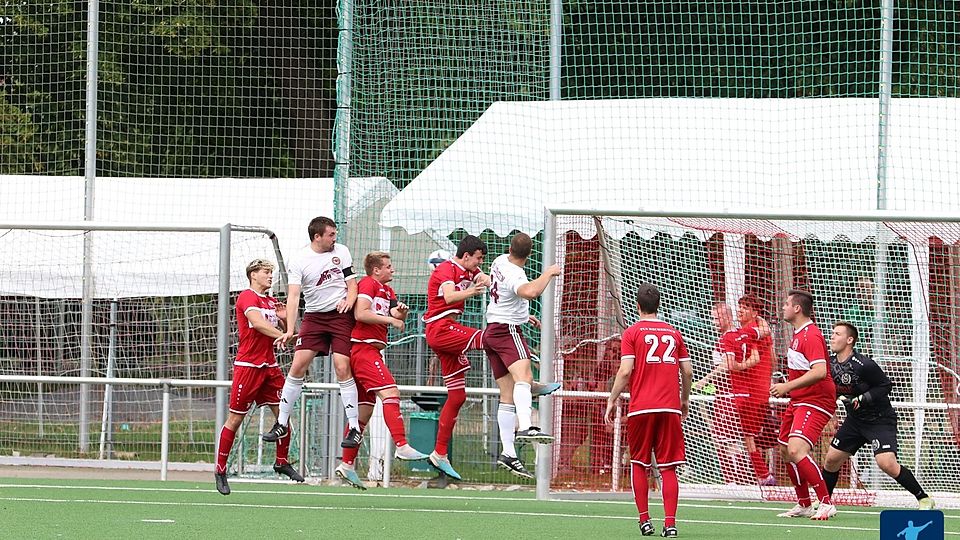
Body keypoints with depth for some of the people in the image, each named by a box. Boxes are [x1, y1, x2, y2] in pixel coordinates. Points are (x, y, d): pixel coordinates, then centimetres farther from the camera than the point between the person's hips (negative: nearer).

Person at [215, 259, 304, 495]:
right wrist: (281, 334, -32)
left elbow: (284, 331, 17)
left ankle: (282, 462, 16)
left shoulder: (272, 302, 14)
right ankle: (220, 470, 5)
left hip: (269, 365, 7)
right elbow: (258, 323, -24)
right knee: (236, 418, -2)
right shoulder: (247, 297, -8)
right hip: (248, 366, -7)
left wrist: (284, 318, -3)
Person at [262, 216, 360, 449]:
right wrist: (290, 329, -21)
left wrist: (348, 301, -16)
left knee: (342, 368, -12)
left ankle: (354, 428, -8)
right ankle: (282, 423, 5)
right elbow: (293, 295, -11)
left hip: (341, 315, -1)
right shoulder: (299, 260, -5)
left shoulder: (341, 252, 2)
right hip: (314, 316, 1)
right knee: (298, 366, -6)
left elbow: (352, 284, 8)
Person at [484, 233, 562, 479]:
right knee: (524, 377, -31)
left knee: (508, 396, 6)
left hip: (492, 331, 10)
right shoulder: (515, 275, -19)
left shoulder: (500, 262, 11)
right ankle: (526, 428, -55)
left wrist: (524, 316, 33)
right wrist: (548, 273, -26)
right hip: (508, 331, -10)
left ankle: (508, 452, 0)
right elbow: (530, 292, -42)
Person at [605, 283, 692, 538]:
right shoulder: (673, 333, 12)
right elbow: (687, 372, 12)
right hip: (670, 407, 2)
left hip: (641, 407, -2)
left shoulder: (632, 333, 1)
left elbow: (625, 371, -7)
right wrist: (685, 399, 28)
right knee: (668, 467, 2)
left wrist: (612, 400, 2)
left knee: (639, 463, 11)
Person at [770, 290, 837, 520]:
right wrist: (785, 388, 15)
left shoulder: (811, 335, -17)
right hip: (798, 401, 11)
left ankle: (826, 503, -20)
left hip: (815, 402, -11)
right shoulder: (798, 334, 14)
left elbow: (819, 372, -28)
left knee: (797, 450, -24)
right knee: (786, 451, 15)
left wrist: (788, 386, -26)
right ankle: (804, 505, 27)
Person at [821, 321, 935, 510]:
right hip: (855, 419, 7)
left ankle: (924, 499, -11)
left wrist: (863, 399, -24)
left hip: (880, 420, -7)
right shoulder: (830, 364, 0)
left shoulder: (864, 365, -23)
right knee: (831, 459, 5)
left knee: (886, 463, -22)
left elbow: (886, 385, -15)